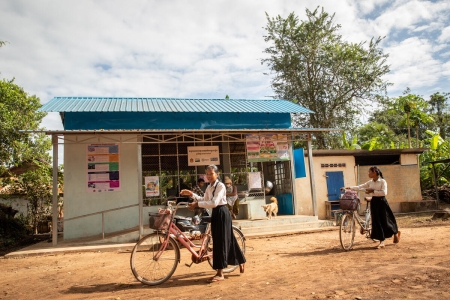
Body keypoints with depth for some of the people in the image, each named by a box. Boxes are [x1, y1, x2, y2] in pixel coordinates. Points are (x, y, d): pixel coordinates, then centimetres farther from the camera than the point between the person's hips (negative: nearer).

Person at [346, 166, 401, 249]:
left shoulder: (382, 181, -9)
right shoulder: (370, 182, 7)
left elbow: (384, 192, -20)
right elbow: (360, 187, 4)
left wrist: (373, 191, -21)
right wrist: (350, 187, -5)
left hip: (381, 202, -5)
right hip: (374, 202, 5)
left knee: (385, 220, 4)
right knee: (376, 221, 1)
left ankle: (396, 233, 34)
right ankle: (382, 242, 7)